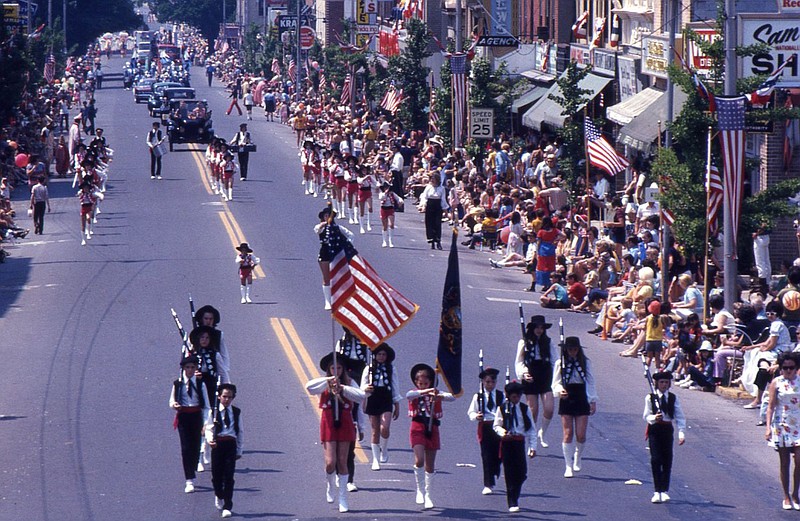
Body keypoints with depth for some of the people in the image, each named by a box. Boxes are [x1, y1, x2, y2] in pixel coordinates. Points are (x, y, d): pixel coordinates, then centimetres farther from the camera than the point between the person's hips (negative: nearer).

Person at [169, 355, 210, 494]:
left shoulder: (200, 384, 1)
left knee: (196, 446, 6)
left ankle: (191, 475, 27)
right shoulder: (177, 384, 0)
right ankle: (189, 481, -8)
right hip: (183, 417, -1)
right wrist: (174, 405, -18)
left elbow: (206, 405, 3)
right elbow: (172, 401, 7)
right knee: (186, 448, -7)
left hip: (196, 416, 1)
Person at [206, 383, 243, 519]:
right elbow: (209, 428, -3)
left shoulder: (236, 412, 8)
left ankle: (227, 507, -3)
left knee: (229, 476, -5)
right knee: (216, 474, 6)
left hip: (231, 444, 0)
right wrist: (209, 440, -24)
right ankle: (219, 496, 37)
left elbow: (240, 431, 13)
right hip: (217, 444, 0)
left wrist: (239, 450, 12)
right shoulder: (213, 412, 2)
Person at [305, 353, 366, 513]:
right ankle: (331, 486, 25)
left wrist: (343, 388, -24)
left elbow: (361, 396, -15)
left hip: (344, 423, 1)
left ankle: (343, 498, 11)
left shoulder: (349, 383, 3)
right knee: (330, 462, -7)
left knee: (342, 462, 3)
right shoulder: (324, 384, 1)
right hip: (328, 423, -1)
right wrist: (328, 380, -27)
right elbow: (309, 387, -20)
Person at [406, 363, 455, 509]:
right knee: (419, 460, -20)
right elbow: (408, 395, -25)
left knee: (430, 465, 7)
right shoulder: (414, 394, 1)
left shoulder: (436, 393, 5)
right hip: (418, 429, -2)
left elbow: (452, 397, -12)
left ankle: (428, 495, 17)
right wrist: (424, 392, -37)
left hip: (432, 430, 2)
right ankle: (420, 490, -3)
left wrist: (440, 396, -32)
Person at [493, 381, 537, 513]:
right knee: (509, 474, -2)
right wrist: (502, 431, -19)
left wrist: (532, 446, 1)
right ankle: (512, 503, 3)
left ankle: (514, 496, 23)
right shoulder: (502, 409, 1)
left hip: (520, 442, 2)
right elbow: (496, 425, 4)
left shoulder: (524, 409, 5)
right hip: (507, 442, -2)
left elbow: (532, 429, 7)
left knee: (522, 473, -3)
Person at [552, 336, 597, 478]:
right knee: (568, 435, -5)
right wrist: (560, 390, -21)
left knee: (581, 436, -3)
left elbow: (590, 383, 9)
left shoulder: (585, 363, 5)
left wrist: (593, 401, 5)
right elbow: (556, 383, 1)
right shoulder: (560, 363, 1)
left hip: (581, 401, 1)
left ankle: (577, 459, 26)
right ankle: (568, 466, 1)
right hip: (566, 401, -1)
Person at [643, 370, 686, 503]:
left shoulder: (673, 398, 4)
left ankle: (664, 491, 9)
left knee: (667, 460, 2)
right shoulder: (650, 397, -2)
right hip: (655, 430, -2)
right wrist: (654, 418, -28)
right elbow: (646, 415, -6)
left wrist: (682, 433, -7)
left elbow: (680, 417, 4)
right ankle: (657, 491, -5)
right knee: (656, 460, -8)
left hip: (668, 430, 2)